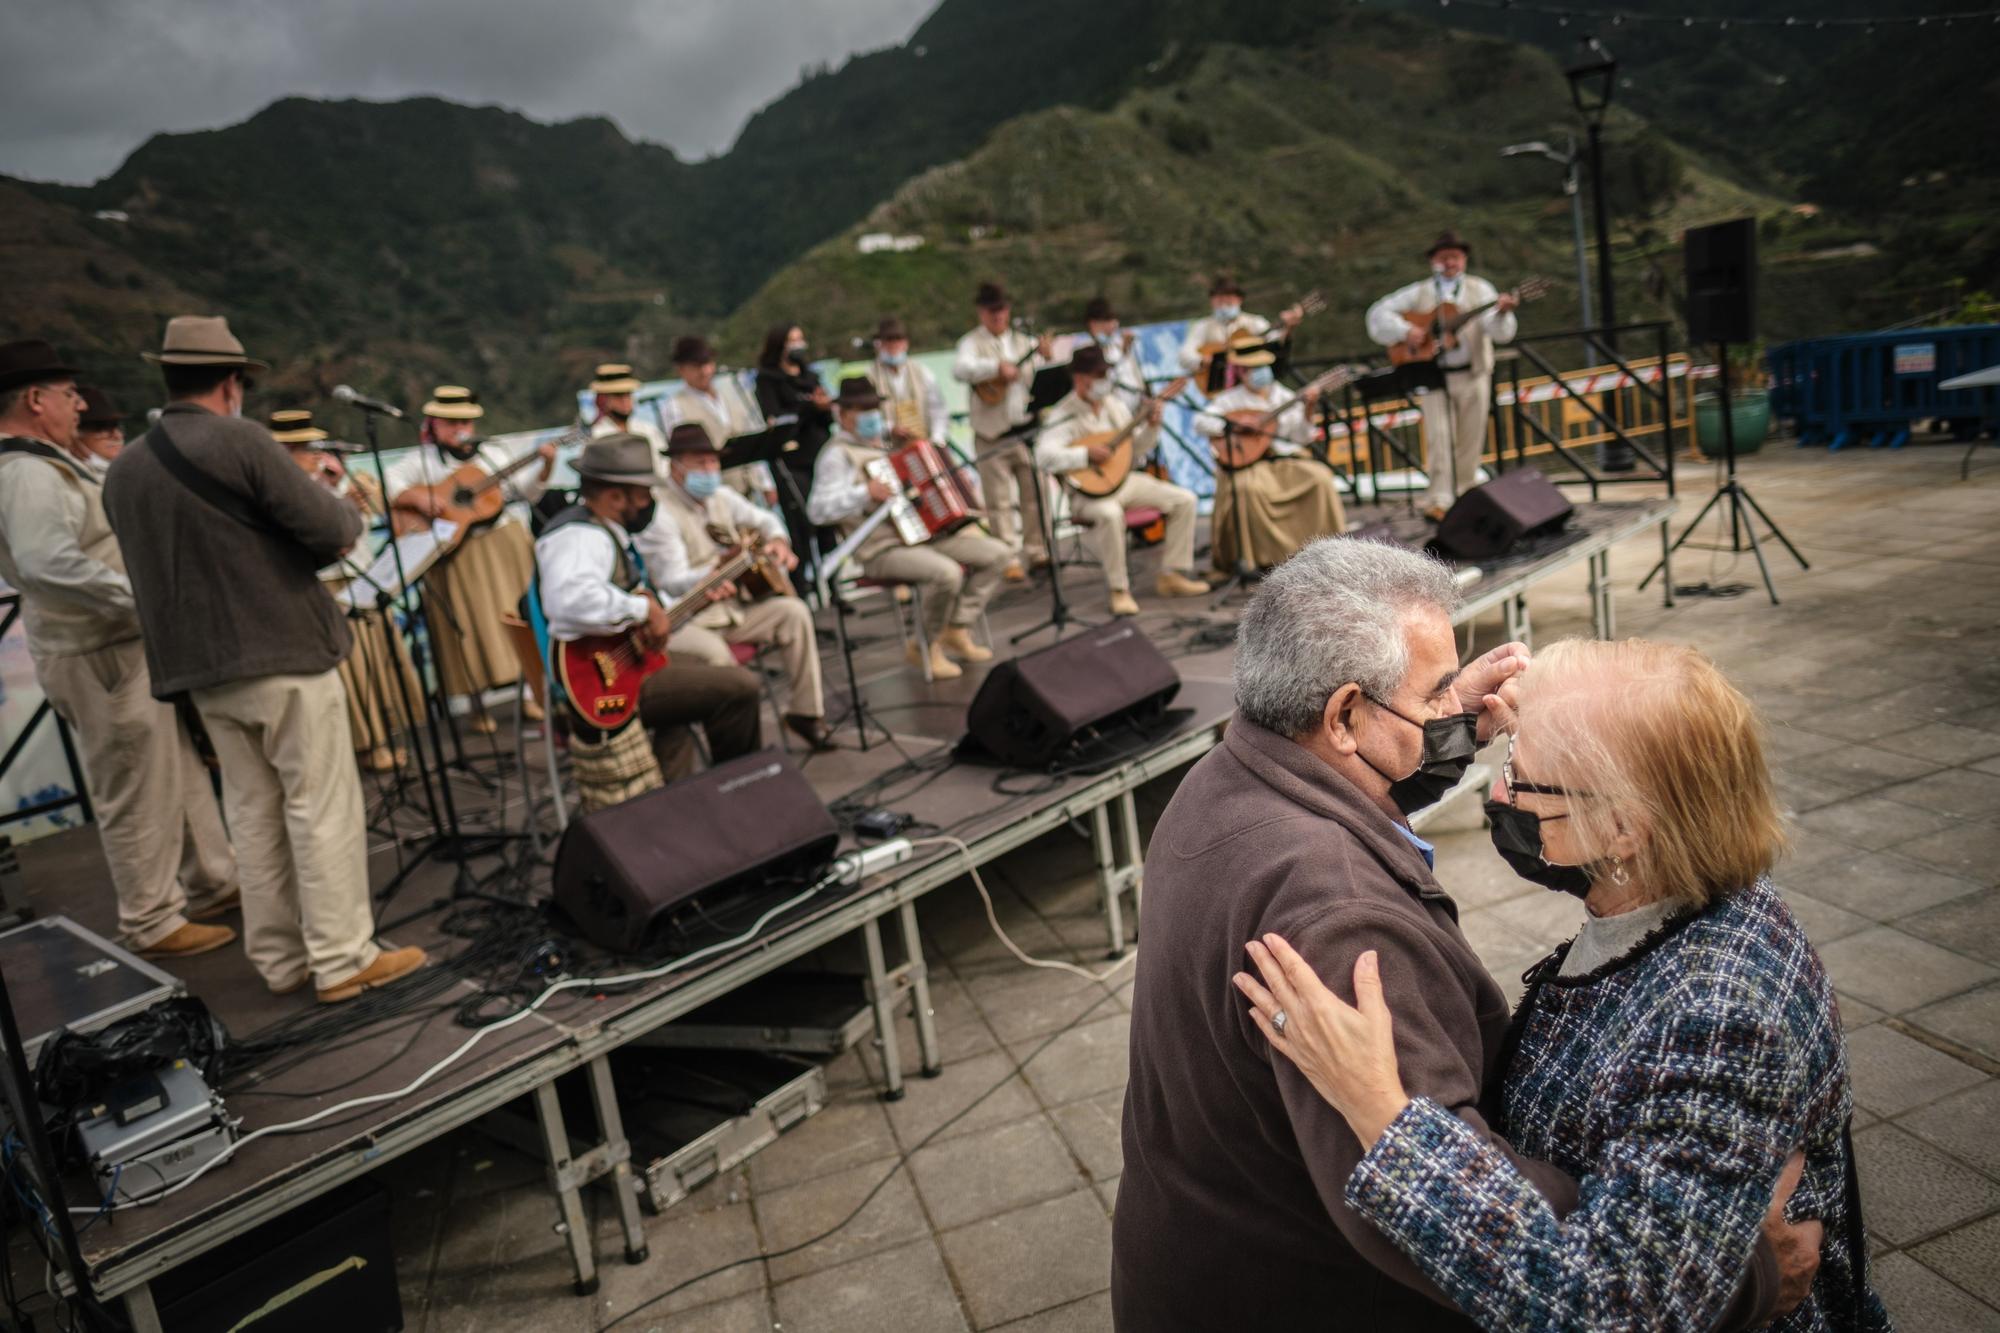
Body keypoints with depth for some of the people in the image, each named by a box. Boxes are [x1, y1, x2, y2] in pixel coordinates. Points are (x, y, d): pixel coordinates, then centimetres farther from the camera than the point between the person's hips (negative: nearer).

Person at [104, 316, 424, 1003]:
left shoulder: (123, 470, 10)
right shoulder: (240, 442, -11)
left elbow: (158, 563, 19)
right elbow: (334, 531, -15)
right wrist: (347, 510, 8)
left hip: (200, 666, 7)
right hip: (285, 654, -7)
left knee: (253, 814, 13)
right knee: (323, 809, -1)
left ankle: (279, 959, 20)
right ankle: (342, 959, 3)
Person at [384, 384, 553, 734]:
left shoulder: (492, 454, 14)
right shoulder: (422, 460, 3)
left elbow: (525, 491, 11)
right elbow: (387, 484, -8)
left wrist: (546, 466, -4)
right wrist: (417, 498, -23)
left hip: (504, 546, 3)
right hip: (454, 552, -3)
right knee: (470, 626, -2)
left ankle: (528, 692, 14)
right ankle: (478, 707, 8)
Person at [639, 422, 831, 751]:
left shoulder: (721, 496, 8)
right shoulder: (658, 510, -15)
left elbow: (762, 518, 24)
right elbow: (672, 581, -24)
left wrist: (777, 540, 0)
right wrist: (709, 577, -44)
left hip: (729, 607, 8)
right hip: (682, 619, -8)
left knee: (794, 611, -7)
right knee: (713, 651, -37)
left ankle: (805, 712, 3)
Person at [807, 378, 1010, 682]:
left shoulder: (885, 443, 18)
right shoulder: (838, 454, -8)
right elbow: (820, 510, -20)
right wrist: (866, 492, -27)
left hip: (923, 533, 9)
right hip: (883, 549, -9)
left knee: (998, 553, -3)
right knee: (947, 573, -34)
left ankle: (957, 631, 2)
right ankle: (927, 646, -8)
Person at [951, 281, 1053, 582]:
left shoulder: (1024, 341, 14)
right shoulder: (972, 343, 3)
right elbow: (960, 369, -17)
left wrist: (1047, 357, -11)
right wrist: (997, 367, -29)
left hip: (1027, 427, 4)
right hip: (992, 433, -3)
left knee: (1034, 493, 6)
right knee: (1000, 501, -2)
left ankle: (1037, 551, 15)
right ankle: (1010, 559, 1)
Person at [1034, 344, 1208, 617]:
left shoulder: (1115, 405, 10)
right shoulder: (1063, 415, -12)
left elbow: (1134, 451, 15)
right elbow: (1044, 457, -27)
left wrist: (1151, 427, -1)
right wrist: (1087, 453, -30)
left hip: (1125, 479, 7)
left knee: (1185, 499, -3)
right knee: (1111, 514, -40)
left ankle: (1171, 574, 3)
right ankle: (1119, 590, -22)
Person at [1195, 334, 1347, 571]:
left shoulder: (1283, 395, 15)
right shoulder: (1231, 399, 5)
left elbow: (1298, 434, 8)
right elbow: (1201, 421, -10)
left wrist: (1307, 409, -10)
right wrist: (1238, 426, -19)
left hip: (1287, 457, 4)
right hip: (1249, 460, -3)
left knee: (1320, 479, -21)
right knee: (1252, 489, -36)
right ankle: (1269, 555, -22)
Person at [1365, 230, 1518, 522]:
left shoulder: (1479, 289, 6)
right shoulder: (1419, 292, 7)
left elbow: (1501, 333, -6)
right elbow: (1378, 313, 3)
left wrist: (1502, 312, -28)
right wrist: (1404, 330, -12)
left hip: (1472, 375, 1)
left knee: (1470, 441, 6)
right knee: (1438, 437, -10)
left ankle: (1465, 496, 21)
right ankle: (1439, 500, -12)